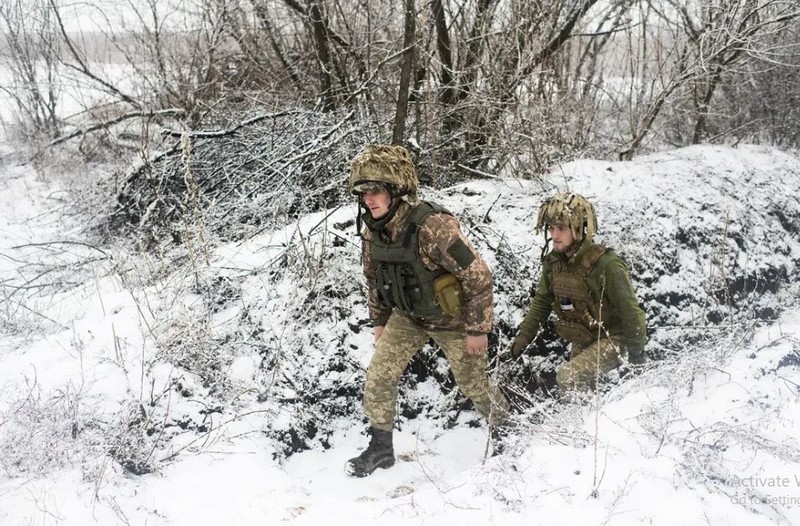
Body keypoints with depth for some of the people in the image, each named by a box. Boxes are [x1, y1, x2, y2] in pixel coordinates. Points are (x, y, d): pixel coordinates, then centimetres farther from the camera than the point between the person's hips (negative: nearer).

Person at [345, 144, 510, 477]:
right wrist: (379, 320, 13)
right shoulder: (373, 230, -12)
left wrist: (478, 329, -21)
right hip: (408, 317, 6)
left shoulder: (434, 227, -35)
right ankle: (380, 448, 15)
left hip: (451, 319, -5)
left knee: (473, 384, 11)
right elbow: (373, 276, 8)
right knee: (378, 376, -3)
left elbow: (479, 276, -29)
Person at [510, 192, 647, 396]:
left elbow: (629, 308, -22)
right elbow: (542, 300, 6)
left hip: (613, 338, -7)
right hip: (582, 340, 7)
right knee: (580, 386, 23)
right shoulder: (553, 262, -8)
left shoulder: (606, 264, -29)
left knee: (569, 378, -24)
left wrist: (636, 348, -14)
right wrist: (524, 335, -1)